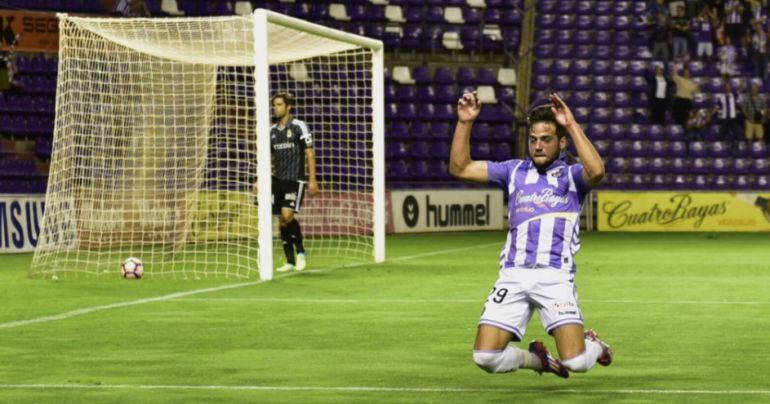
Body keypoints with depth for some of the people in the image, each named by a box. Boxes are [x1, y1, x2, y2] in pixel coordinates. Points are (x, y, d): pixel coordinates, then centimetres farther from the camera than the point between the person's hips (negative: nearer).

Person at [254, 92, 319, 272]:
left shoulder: (299, 126, -5)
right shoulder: (272, 131, 11)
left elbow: (310, 153, -5)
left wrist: (312, 179, -11)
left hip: (295, 179, -6)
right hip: (277, 180, 6)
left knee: (287, 215, -20)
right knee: (282, 222, 3)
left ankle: (301, 252, -1)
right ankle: (290, 262, 9)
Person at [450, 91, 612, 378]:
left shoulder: (571, 176, 8)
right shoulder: (515, 171, 16)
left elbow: (596, 171, -16)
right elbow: (460, 168, 13)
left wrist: (572, 126, -15)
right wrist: (464, 123, 3)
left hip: (554, 276, -3)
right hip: (513, 275, 3)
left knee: (575, 361, -15)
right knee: (486, 357, -8)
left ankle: (594, 345, 25)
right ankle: (538, 359, 24)